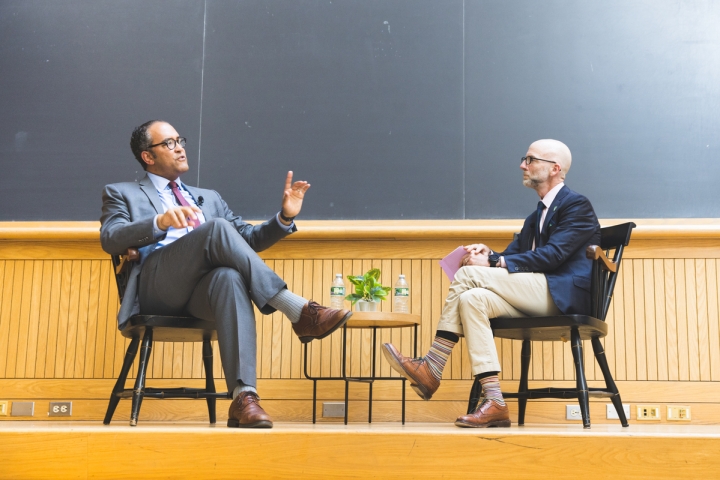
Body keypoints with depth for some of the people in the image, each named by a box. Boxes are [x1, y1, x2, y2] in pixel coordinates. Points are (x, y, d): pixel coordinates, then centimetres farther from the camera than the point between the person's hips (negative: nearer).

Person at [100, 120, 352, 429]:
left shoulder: (208, 198, 34)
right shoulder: (122, 194, 22)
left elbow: (247, 241, 27)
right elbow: (110, 239, 1)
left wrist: (285, 218, 8)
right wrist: (160, 222, -18)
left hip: (203, 290, 3)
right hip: (157, 284, -3)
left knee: (230, 277, -36)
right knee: (218, 228, -29)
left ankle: (243, 398, -47)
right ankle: (299, 312, -31)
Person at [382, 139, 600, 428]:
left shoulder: (577, 205, -1)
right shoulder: (536, 217, 27)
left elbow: (552, 254, -14)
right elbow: (513, 255, 18)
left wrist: (493, 263, -18)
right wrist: (490, 255, -6)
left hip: (565, 293, -8)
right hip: (537, 297, 8)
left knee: (468, 274, -19)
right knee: (472, 298, -19)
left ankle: (431, 369, -15)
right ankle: (493, 403, -26)